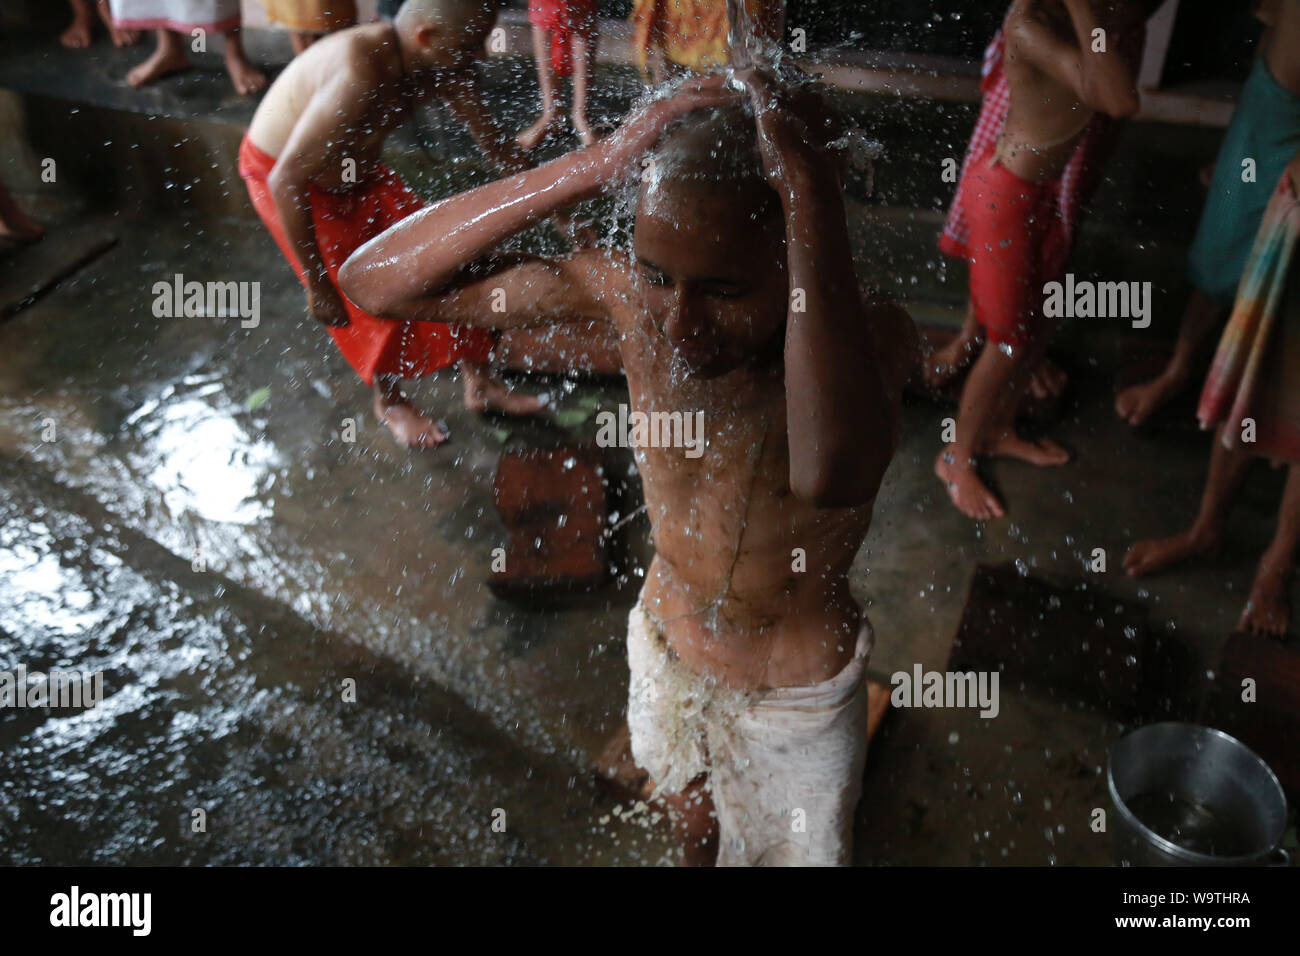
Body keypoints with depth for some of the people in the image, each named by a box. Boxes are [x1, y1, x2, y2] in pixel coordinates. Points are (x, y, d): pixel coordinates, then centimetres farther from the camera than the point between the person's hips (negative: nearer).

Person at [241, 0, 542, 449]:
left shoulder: (443, 65, -17)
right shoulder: (359, 75, -41)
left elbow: (495, 142, -2)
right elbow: (287, 181, -38)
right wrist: (318, 285, -31)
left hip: (355, 168, 7)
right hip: (280, 173, -7)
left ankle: (478, 383, 17)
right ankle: (389, 402, 20)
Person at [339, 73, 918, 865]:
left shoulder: (870, 337, -34)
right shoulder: (627, 291, -24)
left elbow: (831, 473, -59)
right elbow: (375, 280, -27)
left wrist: (813, 191, -54)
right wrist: (593, 167, -38)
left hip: (798, 690, -3)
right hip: (664, 649, 3)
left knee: (791, 849, 26)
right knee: (696, 832, 32)